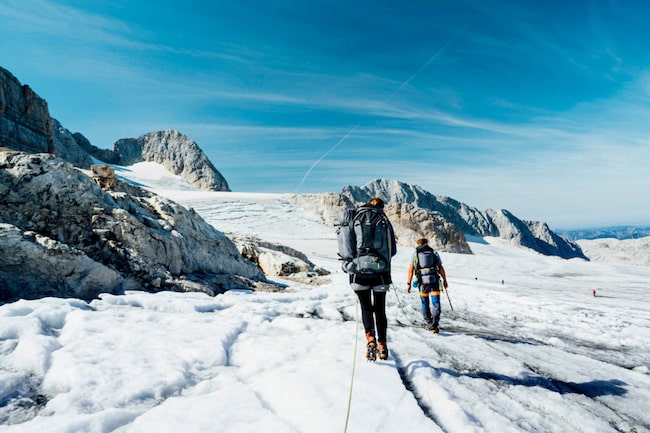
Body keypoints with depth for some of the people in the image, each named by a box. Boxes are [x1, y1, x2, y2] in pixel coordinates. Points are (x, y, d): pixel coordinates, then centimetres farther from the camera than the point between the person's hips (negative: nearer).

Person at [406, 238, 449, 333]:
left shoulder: (415, 254, 10)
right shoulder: (434, 253, 11)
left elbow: (411, 270, 3)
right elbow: (441, 268, 7)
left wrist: (409, 284, 6)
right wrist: (445, 281, 15)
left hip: (422, 282, 0)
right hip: (434, 281, 0)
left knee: (425, 304, 15)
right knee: (436, 304, 0)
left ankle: (429, 323, 23)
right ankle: (435, 324, -13)